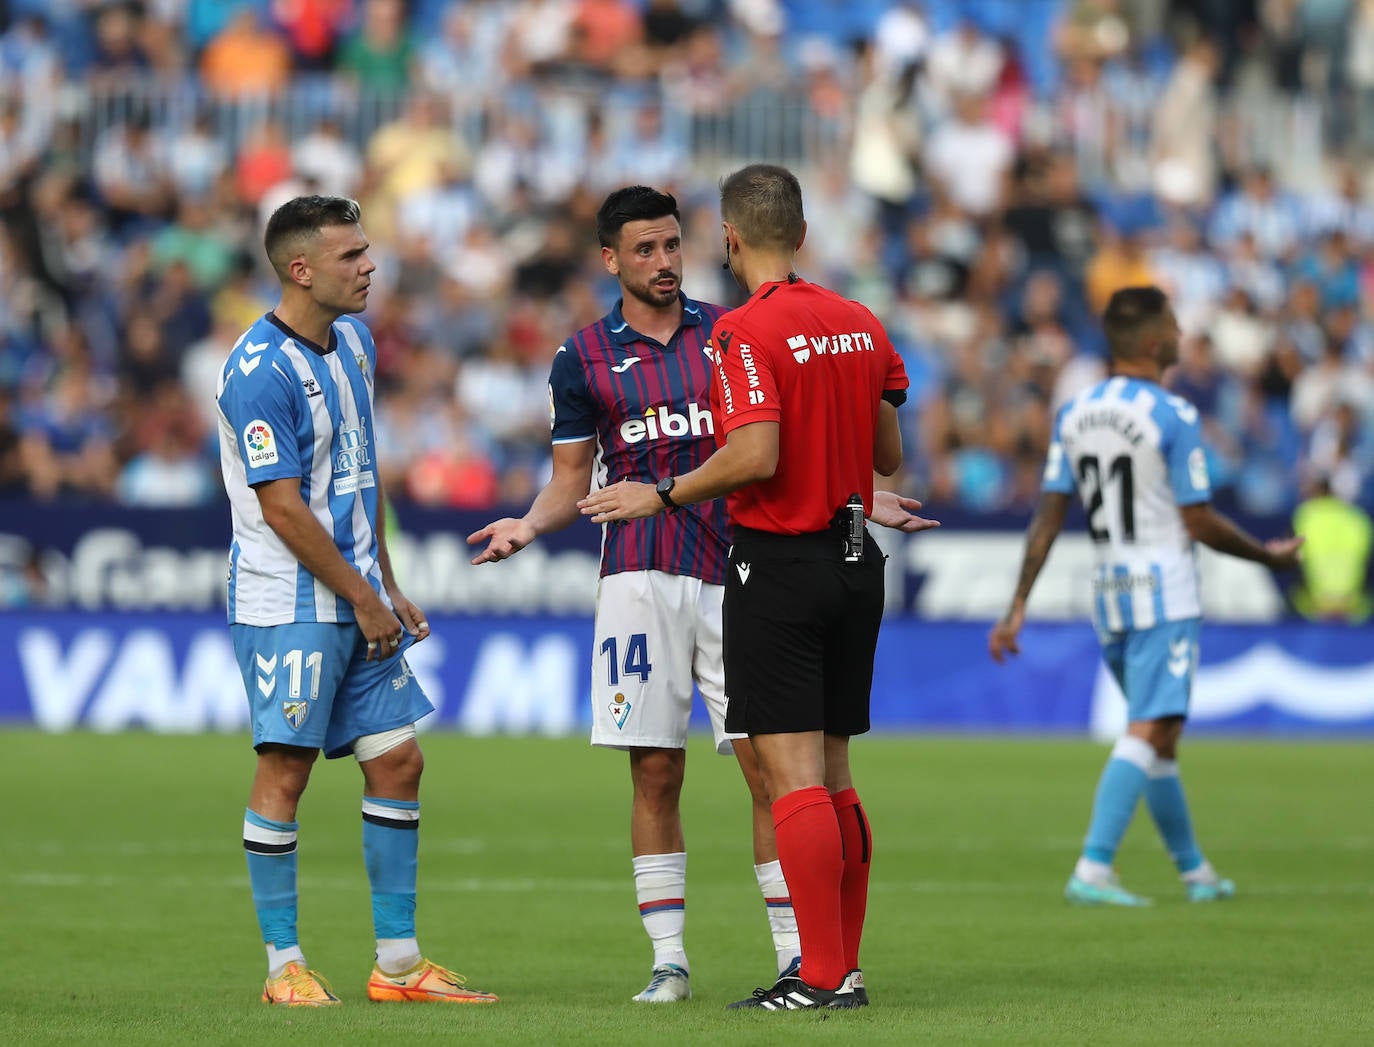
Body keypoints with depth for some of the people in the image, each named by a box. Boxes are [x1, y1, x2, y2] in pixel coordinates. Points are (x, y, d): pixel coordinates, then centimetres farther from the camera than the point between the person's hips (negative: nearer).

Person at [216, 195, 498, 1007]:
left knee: (399, 762, 6)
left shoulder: (354, 341, 10)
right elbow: (283, 510, -18)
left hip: (357, 598, 9)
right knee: (285, 771, -4)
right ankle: (285, 966, 4)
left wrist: (387, 585, 17)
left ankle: (398, 963, 12)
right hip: (289, 606, -9)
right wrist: (361, 599, -12)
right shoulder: (260, 371, -17)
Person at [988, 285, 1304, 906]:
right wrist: (1270, 557, 5)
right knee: (1148, 733, -11)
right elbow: (1200, 523, -11)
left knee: (1158, 735, 16)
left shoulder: (1073, 414, 6)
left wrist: (1018, 607, 5)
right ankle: (1093, 870, -22)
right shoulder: (1174, 417, -13)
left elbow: (1048, 516, 4)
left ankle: (1194, 871, 25)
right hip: (1165, 591, -7)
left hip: (1108, 592, 7)